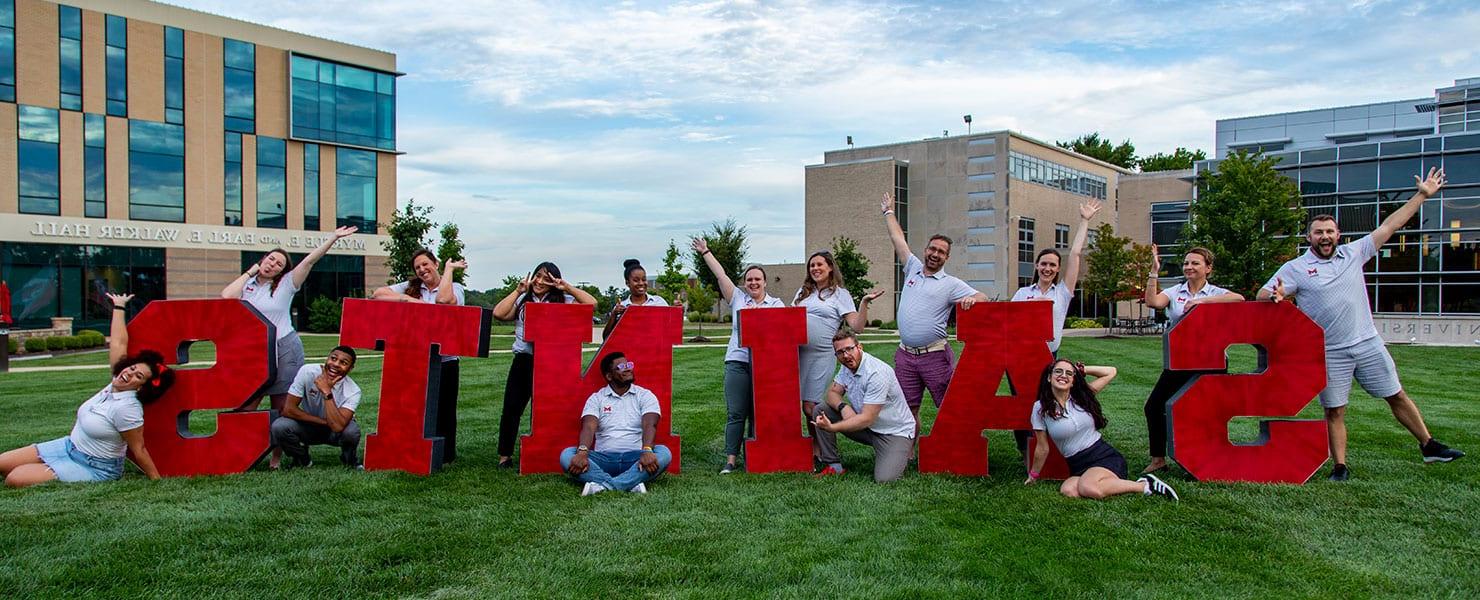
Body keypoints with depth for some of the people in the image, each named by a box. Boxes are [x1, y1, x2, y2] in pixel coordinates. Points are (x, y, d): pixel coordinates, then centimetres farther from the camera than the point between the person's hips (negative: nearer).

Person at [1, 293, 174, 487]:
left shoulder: (127, 408, -28)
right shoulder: (116, 383, -6)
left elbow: (138, 450, -24)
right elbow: (118, 343, 0)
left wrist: (157, 479, -22)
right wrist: (118, 307, 6)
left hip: (93, 469, -9)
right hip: (68, 446, 9)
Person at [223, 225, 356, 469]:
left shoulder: (286, 285, 1)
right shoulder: (247, 283, 9)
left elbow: (310, 259, -6)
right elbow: (227, 296, -11)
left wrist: (334, 237, -12)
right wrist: (249, 272, -1)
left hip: (284, 349, -2)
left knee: (281, 408, 3)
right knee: (245, 407, -4)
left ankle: (276, 457, 13)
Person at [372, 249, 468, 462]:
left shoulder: (455, 288, 3)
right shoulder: (411, 288, 12)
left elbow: (443, 299, -20)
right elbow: (378, 294, 3)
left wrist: (449, 268, -8)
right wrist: (407, 299, -10)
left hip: (445, 361, -3)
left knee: (443, 411, 5)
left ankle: (445, 457, 19)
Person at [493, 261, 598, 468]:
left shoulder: (562, 301, 6)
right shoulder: (522, 301, 11)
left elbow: (591, 303, -4)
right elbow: (498, 314, -3)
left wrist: (566, 287, -5)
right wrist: (518, 290, -1)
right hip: (524, 360, 2)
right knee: (512, 408, 2)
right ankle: (505, 455, 13)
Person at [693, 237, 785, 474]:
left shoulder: (776, 304, 12)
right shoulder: (737, 299, 13)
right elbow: (721, 275, 12)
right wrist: (705, 253, 12)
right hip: (738, 361, 0)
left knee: (758, 413, 2)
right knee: (735, 413, -3)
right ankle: (731, 460, -1)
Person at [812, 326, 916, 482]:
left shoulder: (877, 373, -28)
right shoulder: (847, 366, -1)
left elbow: (867, 418, -29)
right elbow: (833, 392, 3)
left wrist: (832, 428, -37)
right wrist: (843, 406, -21)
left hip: (895, 432, -7)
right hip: (868, 427, 7)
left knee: (884, 479, -27)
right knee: (820, 410, -7)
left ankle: (898, 455, 7)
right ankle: (833, 466, 0)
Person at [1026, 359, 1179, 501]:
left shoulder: (1082, 396, 4)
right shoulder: (1041, 408, -1)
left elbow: (1111, 372, 7)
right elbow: (1042, 448, 8)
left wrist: (1081, 369, 6)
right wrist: (1033, 476, 13)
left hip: (1105, 456, -1)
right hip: (1078, 468, 1)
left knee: (1088, 488, -35)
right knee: (1067, 491, -34)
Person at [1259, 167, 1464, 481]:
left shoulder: (1353, 253, 7)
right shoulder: (1295, 269, -4)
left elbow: (1388, 226, 10)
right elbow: (1261, 295, -9)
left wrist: (1422, 195, 11)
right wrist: (1275, 294, -33)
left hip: (1368, 344, 3)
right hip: (1330, 353, -3)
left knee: (1397, 396, 12)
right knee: (1334, 411, 2)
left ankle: (1429, 446, 26)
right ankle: (1340, 467, 9)